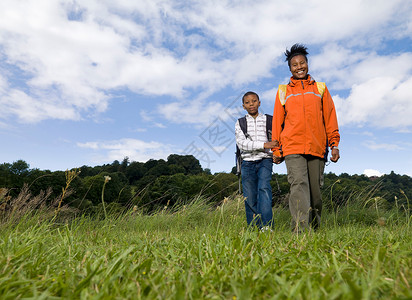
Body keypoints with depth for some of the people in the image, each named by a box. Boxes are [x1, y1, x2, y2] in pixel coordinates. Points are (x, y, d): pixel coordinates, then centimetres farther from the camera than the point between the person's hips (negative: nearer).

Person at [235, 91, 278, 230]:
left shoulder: (269, 120, 11)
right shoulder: (240, 123, 8)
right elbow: (242, 143, -7)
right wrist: (264, 145, -17)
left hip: (265, 161, 0)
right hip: (248, 162, 1)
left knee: (264, 188, -24)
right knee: (250, 198, 0)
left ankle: (266, 226, -27)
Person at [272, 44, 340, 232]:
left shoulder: (320, 88, 19)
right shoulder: (283, 91, 16)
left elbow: (330, 117, 15)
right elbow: (277, 121, 13)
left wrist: (334, 144, 6)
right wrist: (276, 150, 7)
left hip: (317, 147, 2)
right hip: (292, 147, -1)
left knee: (315, 189, 3)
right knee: (298, 184, -16)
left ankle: (315, 227, 19)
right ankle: (301, 229, -19)